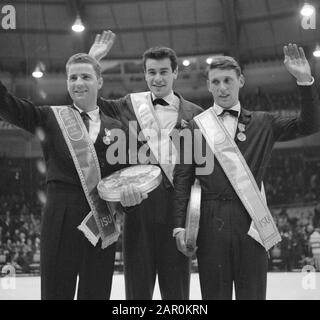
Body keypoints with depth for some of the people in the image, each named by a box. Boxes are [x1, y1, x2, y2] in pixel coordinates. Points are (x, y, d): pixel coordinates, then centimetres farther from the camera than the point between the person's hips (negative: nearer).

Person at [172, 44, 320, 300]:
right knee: (214, 293, 2)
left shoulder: (262, 123, 12)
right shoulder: (196, 126, 9)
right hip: (211, 220, 0)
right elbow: (183, 178, 5)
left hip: (250, 220, 1)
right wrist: (180, 225, -3)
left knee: (253, 292, 2)